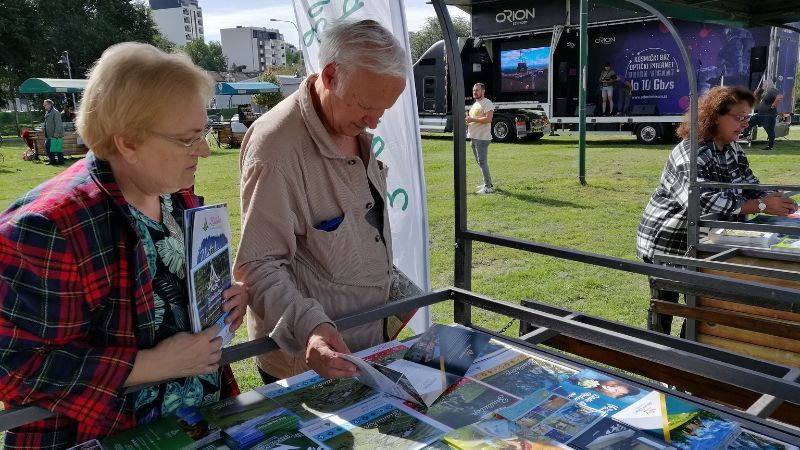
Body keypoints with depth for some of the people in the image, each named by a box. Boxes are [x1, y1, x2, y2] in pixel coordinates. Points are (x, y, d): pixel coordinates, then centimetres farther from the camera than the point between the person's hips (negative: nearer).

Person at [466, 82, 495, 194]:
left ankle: (488, 187, -9)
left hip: (482, 138, -10)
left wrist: (472, 119, -22)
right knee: (480, 162, 15)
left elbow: (488, 119, -22)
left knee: (482, 162, -12)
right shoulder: (475, 104, 20)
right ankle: (488, 183, 24)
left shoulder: (487, 103, -11)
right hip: (473, 137, 10)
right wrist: (467, 119, 8)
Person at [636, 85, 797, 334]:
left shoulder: (733, 150, 5)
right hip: (667, 243, -8)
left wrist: (777, 200, -17)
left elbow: (750, 187, 4)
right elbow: (704, 202, -36)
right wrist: (762, 207, -35)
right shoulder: (692, 154, -24)